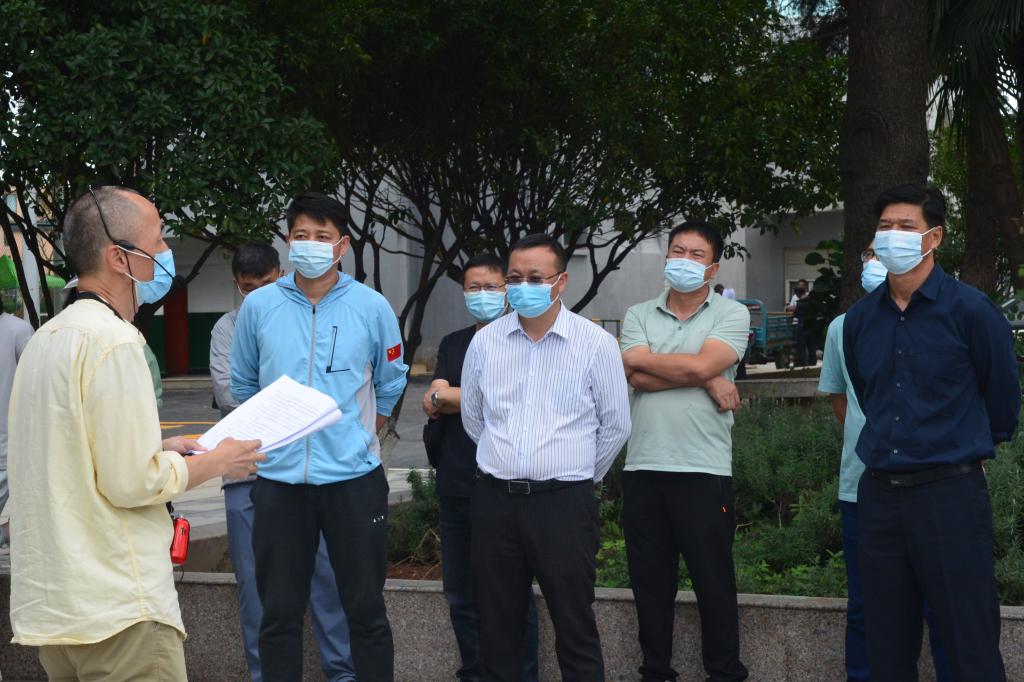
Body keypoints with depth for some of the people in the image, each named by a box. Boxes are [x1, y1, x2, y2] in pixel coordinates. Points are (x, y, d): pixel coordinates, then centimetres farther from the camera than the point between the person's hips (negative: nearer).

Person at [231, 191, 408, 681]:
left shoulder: (371, 307, -2)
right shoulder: (258, 306, 1)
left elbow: (390, 385, 12)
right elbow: (243, 385, 13)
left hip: (354, 479, -1)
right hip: (279, 480, 1)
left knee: (366, 610, 7)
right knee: (280, 613, 9)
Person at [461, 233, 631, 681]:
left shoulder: (595, 343, -4)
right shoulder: (485, 341, 5)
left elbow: (616, 426, 4)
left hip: (564, 504, -3)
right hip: (495, 501, 3)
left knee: (575, 628, 1)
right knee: (497, 629, 11)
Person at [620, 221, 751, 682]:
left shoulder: (731, 314, 3)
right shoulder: (639, 315, 11)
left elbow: (701, 364, -14)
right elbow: (637, 379, -5)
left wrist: (641, 357, -2)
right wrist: (707, 381, -10)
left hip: (704, 470, -3)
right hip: (643, 467, 3)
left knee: (714, 581, 2)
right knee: (650, 580, 9)